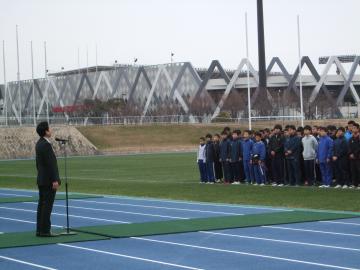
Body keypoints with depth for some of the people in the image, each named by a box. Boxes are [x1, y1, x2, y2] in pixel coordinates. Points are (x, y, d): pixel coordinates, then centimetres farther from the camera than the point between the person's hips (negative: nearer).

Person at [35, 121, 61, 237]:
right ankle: (45, 231, -7)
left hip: (41, 180, 10)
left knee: (42, 205, 10)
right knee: (47, 205, -7)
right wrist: (55, 180, -20)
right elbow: (50, 164, -21)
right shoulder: (46, 145, -18)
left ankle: (40, 230, 13)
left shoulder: (39, 144, 12)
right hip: (49, 180, -10)